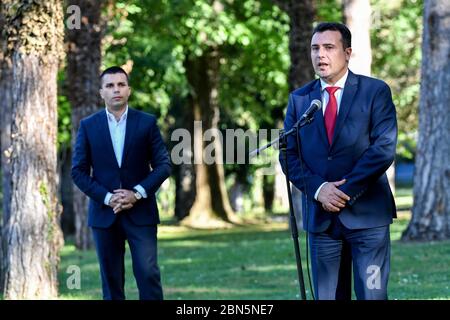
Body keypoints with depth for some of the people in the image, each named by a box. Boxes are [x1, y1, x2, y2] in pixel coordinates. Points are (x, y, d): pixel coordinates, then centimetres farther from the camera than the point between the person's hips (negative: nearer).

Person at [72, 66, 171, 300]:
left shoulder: (147, 123, 3)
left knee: (148, 273, -11)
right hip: (104, 213, 1)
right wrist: (107, 198, -10)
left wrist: (137, 193, -12)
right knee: (111, 280, 4)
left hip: (141, 212, -1)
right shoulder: (88, 126, 4)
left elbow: (163, 165, 1)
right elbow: (78, 171, 2)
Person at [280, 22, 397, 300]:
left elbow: (384, 148, -9)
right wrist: (318, 189, -10)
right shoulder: (299, 99, 12)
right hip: (320, 217, 4)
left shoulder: (376, 92, 1)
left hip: (367, 214, -3)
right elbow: (289, 155, 7)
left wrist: (346, 191, -14)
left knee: (372, 295, -5)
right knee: (327, 296, 6)